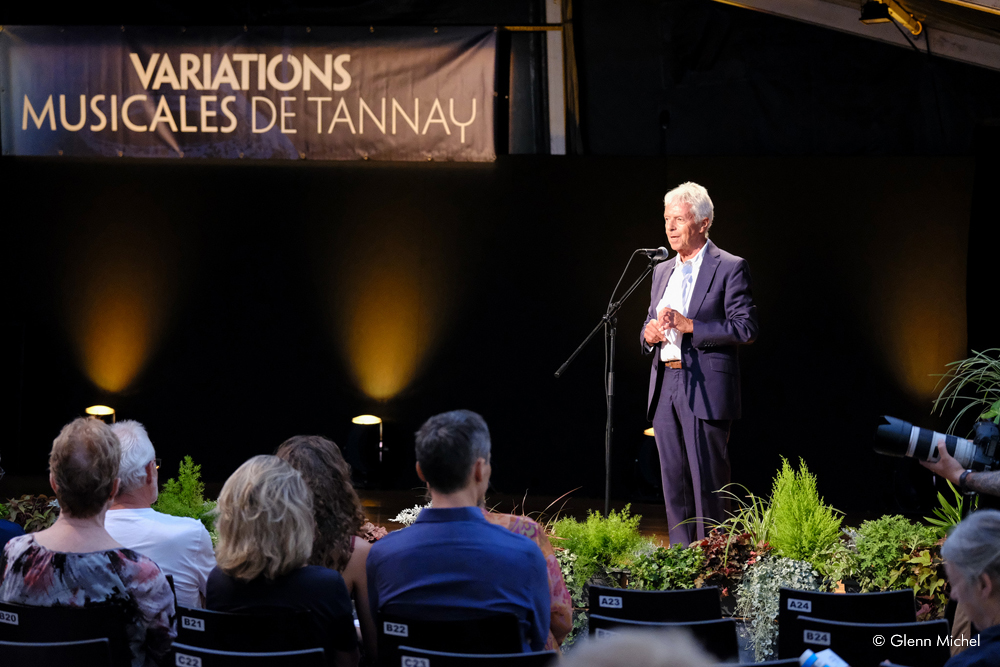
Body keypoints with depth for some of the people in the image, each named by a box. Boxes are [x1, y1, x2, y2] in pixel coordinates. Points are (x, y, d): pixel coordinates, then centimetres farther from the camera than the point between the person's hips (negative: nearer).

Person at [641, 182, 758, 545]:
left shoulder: (730, 268, -3)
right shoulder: (662, 271, 18)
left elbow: (746, 328, -11)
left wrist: (689, 325, -17)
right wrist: (649, 334, 1)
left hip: (706, 389, -7)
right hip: (665, 386, 7)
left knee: (707, 482, -6)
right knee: (674, 482, 8)